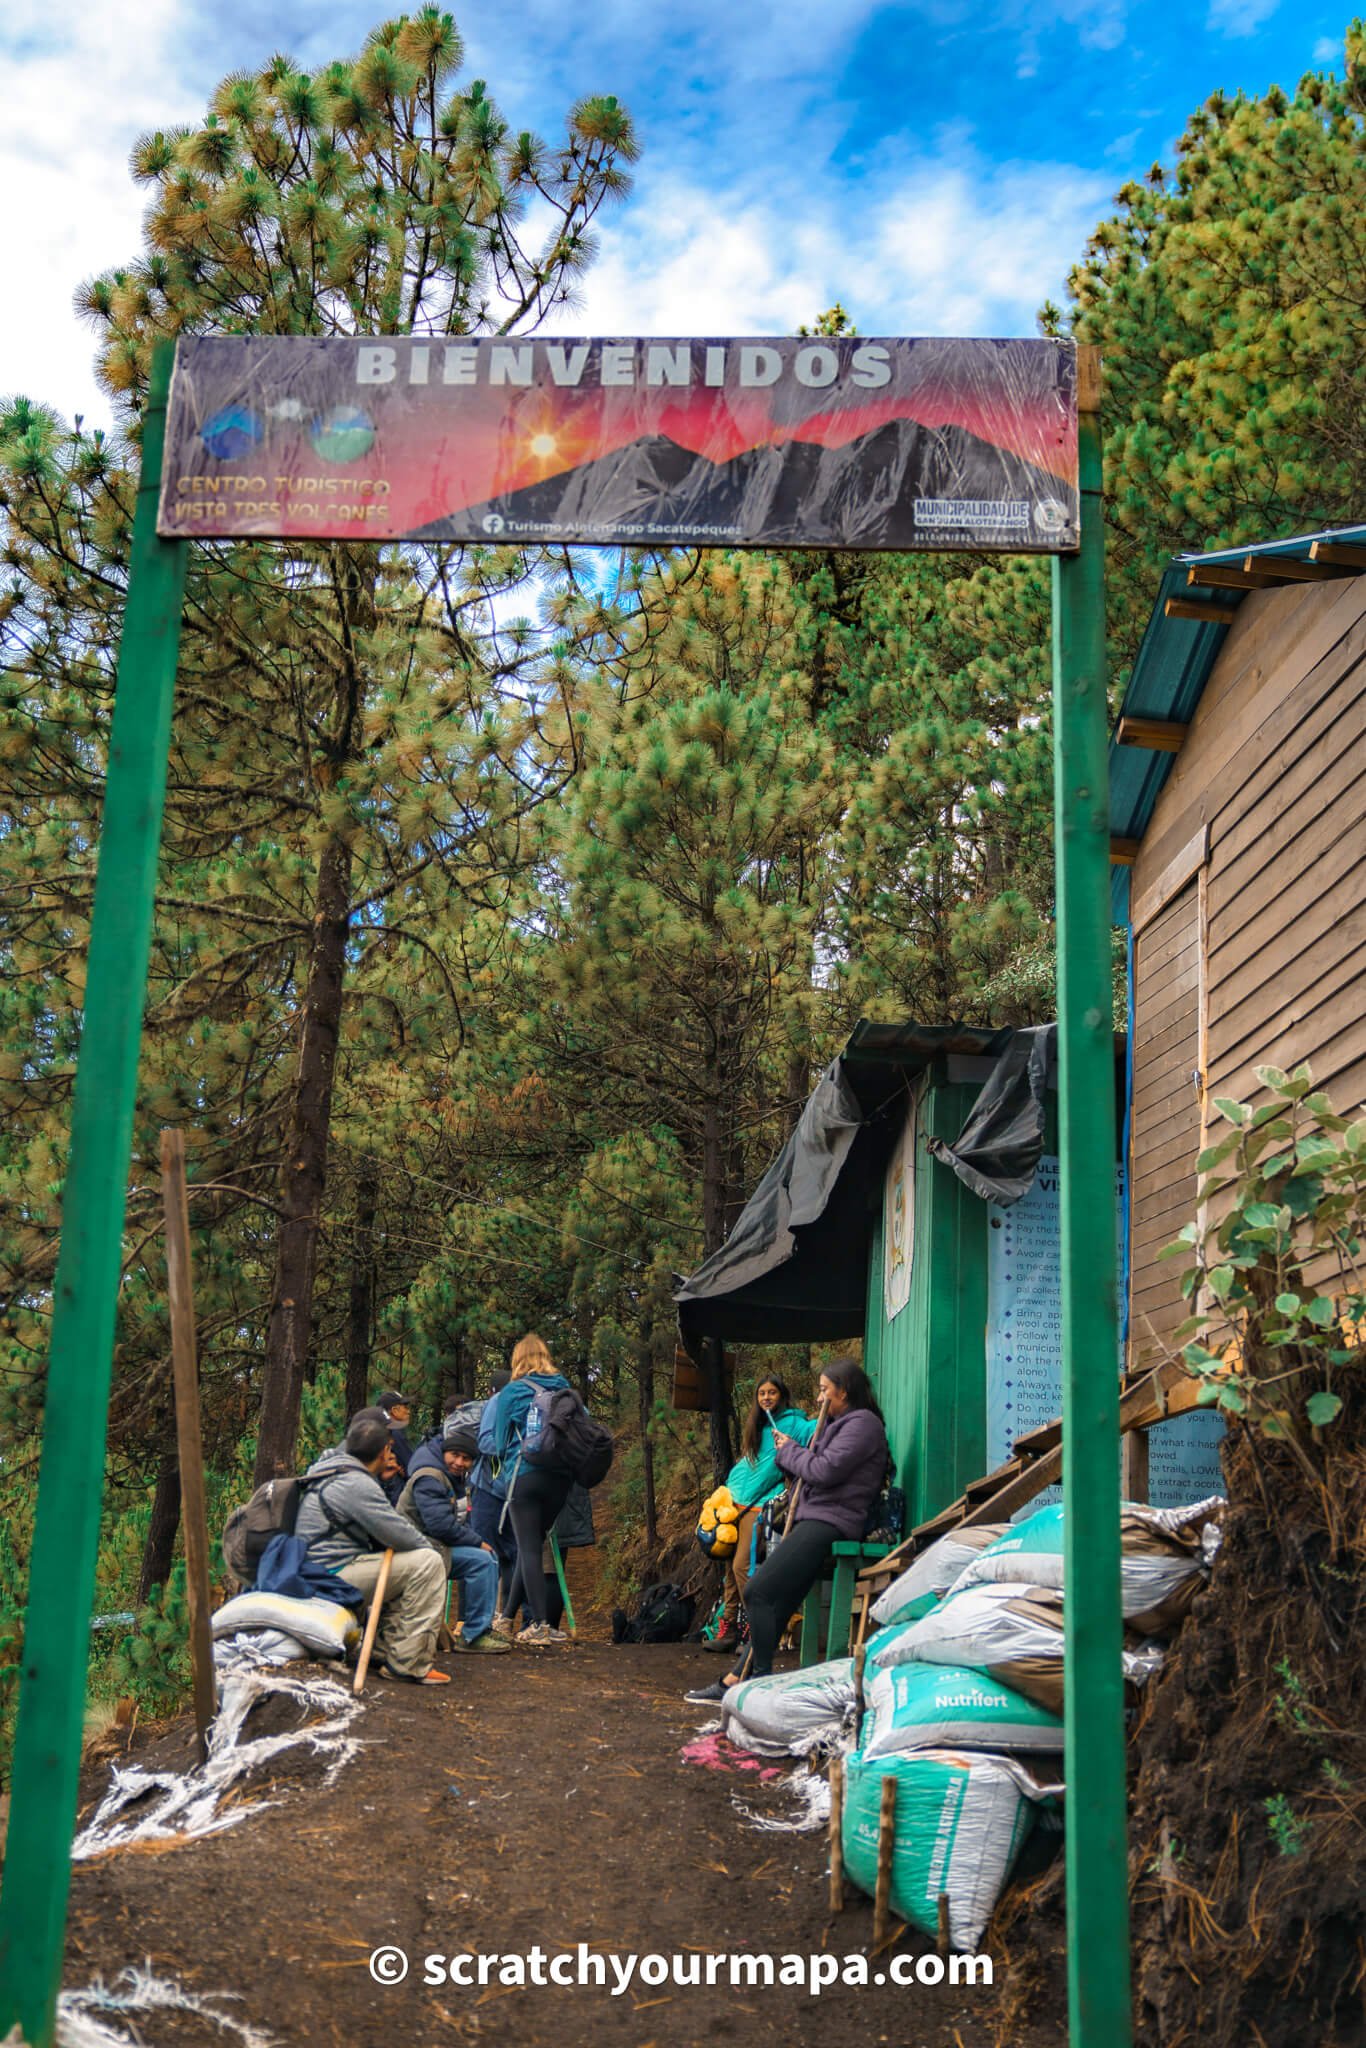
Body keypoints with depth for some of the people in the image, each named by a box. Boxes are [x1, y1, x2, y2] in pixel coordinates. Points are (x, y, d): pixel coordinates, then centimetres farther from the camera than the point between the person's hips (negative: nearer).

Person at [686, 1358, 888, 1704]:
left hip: (829, 1522, -10)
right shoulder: (840, 1424, 26)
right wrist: (789, 1453, 8)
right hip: (813, 1521, 10)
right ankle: (737, 1679, 6)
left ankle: (761, 1677, -12)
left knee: (759, 1591, -16)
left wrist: (790, 1451, -1)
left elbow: (825, 1470, -17)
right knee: (774, 1602, 5)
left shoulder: (863, 1423, -6)